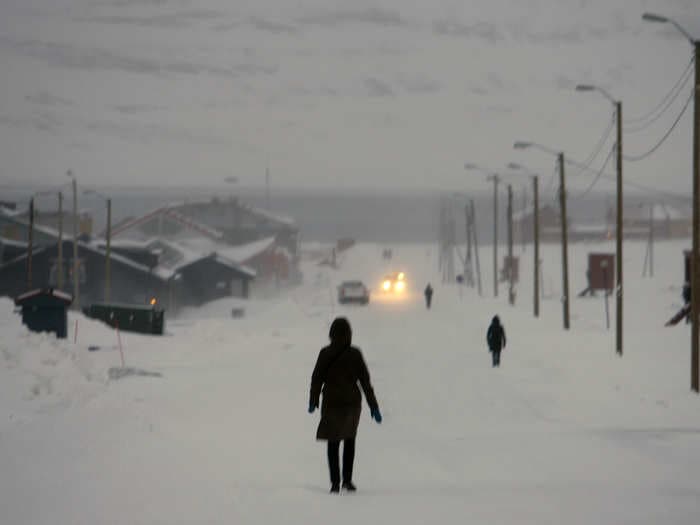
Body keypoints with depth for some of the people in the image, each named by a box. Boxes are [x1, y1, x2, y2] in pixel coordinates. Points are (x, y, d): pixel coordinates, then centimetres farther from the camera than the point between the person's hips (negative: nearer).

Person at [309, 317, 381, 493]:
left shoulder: (325, 354, -8)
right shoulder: (354, 354, -8)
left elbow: (317, 379, -2)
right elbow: (365, 381, -6)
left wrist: (313, 402, 12)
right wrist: (373, 406, 0)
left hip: (331, 403, 0)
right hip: (352, 403, 0)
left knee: (333, 443, 11)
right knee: (349, 440, 20)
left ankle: (335, 482, 2)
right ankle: (347, 480, 13)